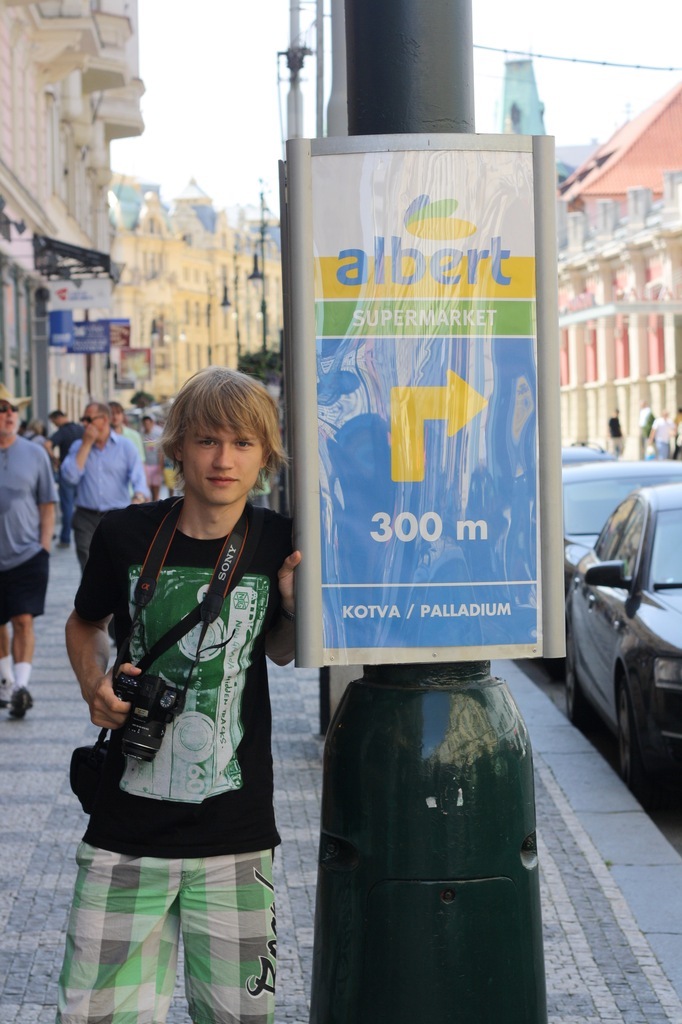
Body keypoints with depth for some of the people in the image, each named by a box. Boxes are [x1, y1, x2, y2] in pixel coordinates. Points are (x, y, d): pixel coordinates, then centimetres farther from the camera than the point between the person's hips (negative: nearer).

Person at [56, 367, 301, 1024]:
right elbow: (84, 624, 16)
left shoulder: (277, 544, -2)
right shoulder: (126, 535, -4)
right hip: (126, 831, 0)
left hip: (236, 835, 1)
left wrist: (294, 606, -7)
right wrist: (95, 685, -3)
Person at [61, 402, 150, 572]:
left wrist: (138, 498, -30)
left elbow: (138, 477, -9)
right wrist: (87, 444, -6)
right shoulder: (78, 447, 9)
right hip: (86, 518, 2)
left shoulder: (125, 446, 2)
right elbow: (71, 476, -7)